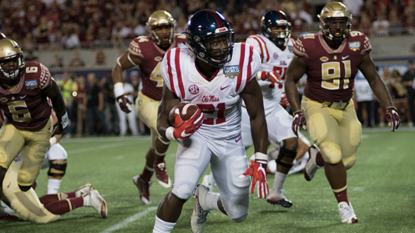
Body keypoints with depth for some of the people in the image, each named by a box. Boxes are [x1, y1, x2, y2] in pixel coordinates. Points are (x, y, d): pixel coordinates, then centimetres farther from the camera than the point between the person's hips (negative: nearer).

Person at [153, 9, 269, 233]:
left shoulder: (241, 66, -22)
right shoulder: (178, 71, -22)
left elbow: (257, 116, -11)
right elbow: (163, 120, -13)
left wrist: (260, 162, -15)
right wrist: (175, 132, -38)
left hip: (229, 140, 2)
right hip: (196, 134, -2)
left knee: (238, 214, 9)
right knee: (181, 191, -30)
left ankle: (206, 200, 42)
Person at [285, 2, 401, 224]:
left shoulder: (357, 46, -11)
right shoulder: (309, 48, -19)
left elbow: (374, 79, 0)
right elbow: (291, 80, -6)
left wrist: (390, 108, -10)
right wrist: (297, 111, -18)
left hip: (345, 108, 4)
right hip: (317, 107, -4)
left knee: (347, 160, 7)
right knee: (333, 156, -19)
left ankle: (316, 161, 42)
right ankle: (344, 205, 0)